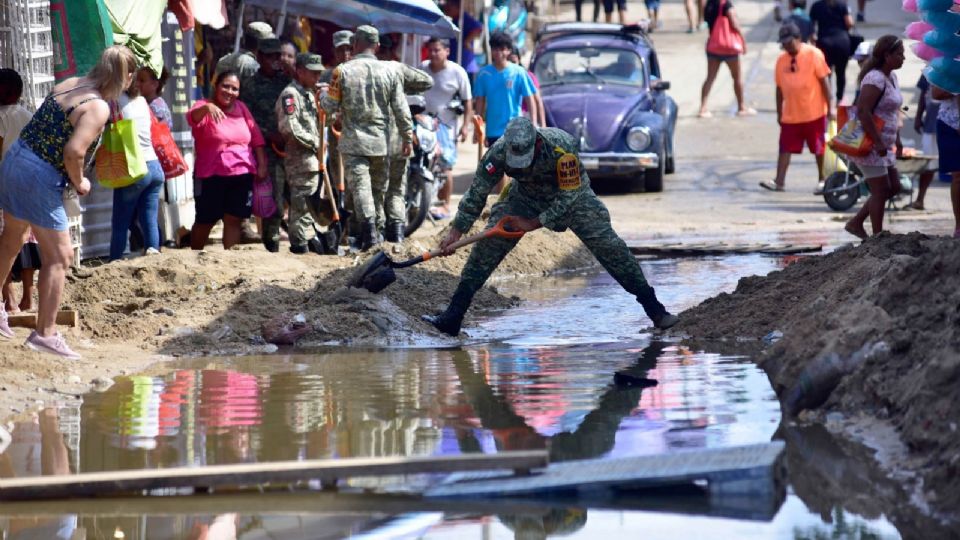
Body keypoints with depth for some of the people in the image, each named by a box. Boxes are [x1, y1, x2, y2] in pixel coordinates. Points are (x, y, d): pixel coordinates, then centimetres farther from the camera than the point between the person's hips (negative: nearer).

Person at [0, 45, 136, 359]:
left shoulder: (68, 85, 6)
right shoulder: (98, 108, -17)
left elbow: (44, 127, 12)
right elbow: (74, 151, -26)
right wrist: (79, 183, -9)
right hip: (41, 179, -9)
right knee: (59, 257, 2)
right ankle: (45, 333, 2)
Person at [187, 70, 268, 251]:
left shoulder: (241, 108, 10)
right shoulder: (204, 108, -5)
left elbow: (256, 136, 14)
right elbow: (193, 117, -28)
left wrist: (261, 163, 4)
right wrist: (207, 108, -50)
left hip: (242, 175, 4)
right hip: (211, 175, -4)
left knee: (234, 220, 2)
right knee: (205, 221, 6)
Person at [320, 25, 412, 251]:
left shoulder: (342, 71, -8)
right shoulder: (389, 72, -1)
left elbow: (329, 106, -5)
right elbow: (401, 110, 0)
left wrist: (323, 96, 17)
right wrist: (407, 137, 10)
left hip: (353, 141, -3)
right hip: (380, 141, 3)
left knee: (360, 186, -6)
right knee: (379, 188, 16)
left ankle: (369, 232, -20)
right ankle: (378, 227, 25)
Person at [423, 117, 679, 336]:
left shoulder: (561, 147, -37)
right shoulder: (499, 152, -29)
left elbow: (569, 196, -29)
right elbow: (477, 192, -19)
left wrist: (534, 224, -29)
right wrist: (456, 231, -22)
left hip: (572, 195, -2)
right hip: (525, 197, 2)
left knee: (609, 247, -13)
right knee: (487, 246, -10)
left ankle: (654, 309, -4)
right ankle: (452, 318, -5)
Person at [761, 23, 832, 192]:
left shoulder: (813, 54, -7)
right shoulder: (782, 60, 7)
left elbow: (824, 81, -8)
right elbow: (780, 89, 12)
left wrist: (830, 107, -10)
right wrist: (779, 113, 13)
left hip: (814, 113, -4)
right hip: (790, 115, 4)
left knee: (819, 148, 5)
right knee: (785, 148, 0)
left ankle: (822, 181, 17)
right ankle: (779, 182, 0)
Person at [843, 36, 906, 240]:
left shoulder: (892, 77, 13)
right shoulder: (875, 79, -18)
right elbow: (863, 111, -26)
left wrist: (897, 139, 19)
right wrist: (878, 142, -26)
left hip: (882, 145, 10)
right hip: (869, 144, -10)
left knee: (894, 187, 12)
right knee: (881, 190, -5)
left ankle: (856, 222, 18)